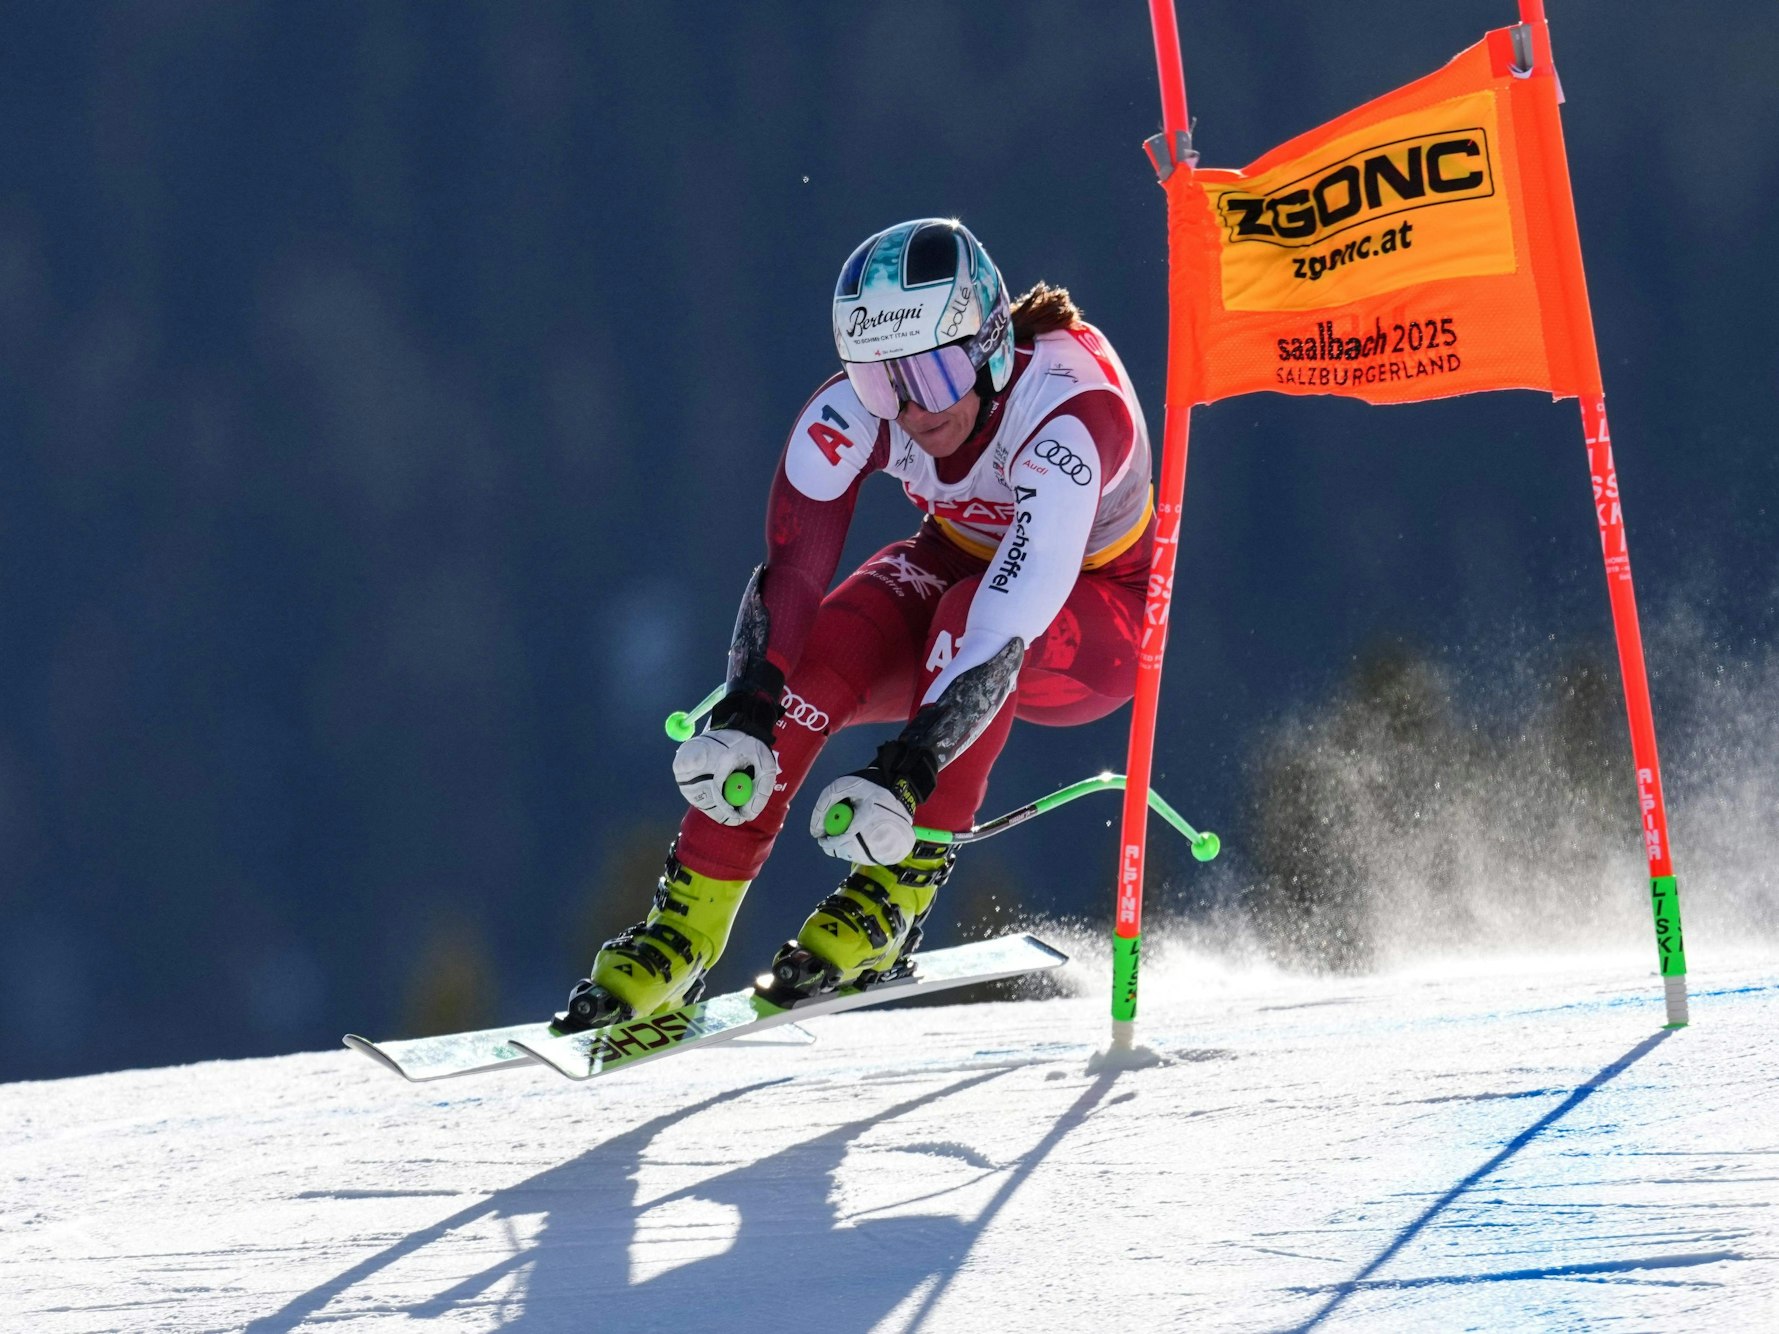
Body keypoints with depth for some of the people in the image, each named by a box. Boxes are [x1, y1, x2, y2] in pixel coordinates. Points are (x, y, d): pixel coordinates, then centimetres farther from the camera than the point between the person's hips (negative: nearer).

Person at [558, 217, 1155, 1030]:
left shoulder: (1070, 413, -38)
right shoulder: (854, 411, -24)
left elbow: (1010, 619, -46)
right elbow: (789, 569, -29)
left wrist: (906, 773, -54)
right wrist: (742, 717, -47)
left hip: (1097, 620, -4)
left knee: (967, 622, -37)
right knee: (807, 663, -26)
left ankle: (896, 894, -27)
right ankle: (684, 933, -20)